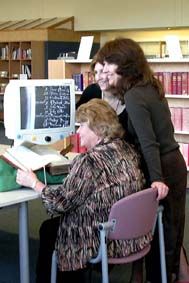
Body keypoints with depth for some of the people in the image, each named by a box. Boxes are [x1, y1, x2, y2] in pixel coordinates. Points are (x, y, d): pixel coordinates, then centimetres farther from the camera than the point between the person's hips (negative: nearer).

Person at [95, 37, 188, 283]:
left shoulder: (134, 96, -19)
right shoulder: (150, 87, 8)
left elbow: (149, 142, -27)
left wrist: (157, 179, -32)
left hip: (161, 168, -9)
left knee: (159, 229, 5)